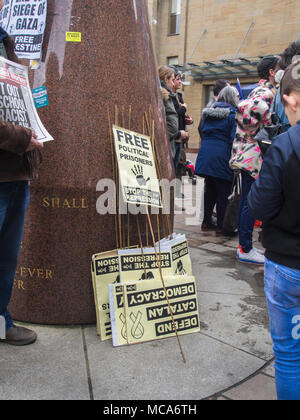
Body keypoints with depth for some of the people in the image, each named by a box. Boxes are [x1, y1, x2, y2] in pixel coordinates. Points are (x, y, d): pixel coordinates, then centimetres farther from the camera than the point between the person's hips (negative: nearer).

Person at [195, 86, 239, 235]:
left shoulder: (209, 112, 13)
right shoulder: (232, 114, -7)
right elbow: (234, 138, -11)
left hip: (205, 155, 7)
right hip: (221, 157, -6)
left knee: (209, 190, 16)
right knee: (223, 192, 2)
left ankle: (206, 222, 22)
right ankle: (221, 226, 6)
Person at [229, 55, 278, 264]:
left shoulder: (260, 89, 18)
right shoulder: (268, 91, -13)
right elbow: (245, 107, -30)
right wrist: (252, 132, -18)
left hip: (247, 152, 10)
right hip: (253, 152, -10)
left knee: (246, 200, 13)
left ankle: (244, 245, 23)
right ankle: (246, 250, 5)